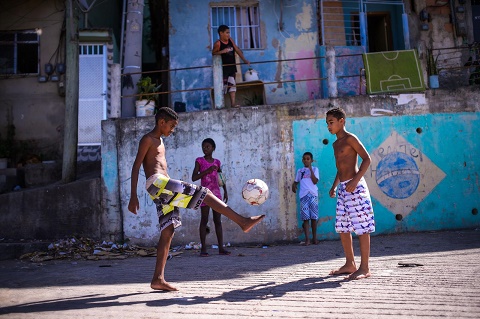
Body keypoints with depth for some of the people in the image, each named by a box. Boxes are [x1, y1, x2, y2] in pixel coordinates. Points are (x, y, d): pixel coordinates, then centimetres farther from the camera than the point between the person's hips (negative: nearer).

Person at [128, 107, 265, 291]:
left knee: (168, 232, 2)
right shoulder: (147, 139, 1)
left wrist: (174, 192, 25)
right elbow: (135, 167, -7)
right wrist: (133, 197, -14)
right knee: (202, 192, -16)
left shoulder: (159, 141, 27)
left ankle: (158, 279, 3)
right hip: (156, 182, -9)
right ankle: (242, 221, -19)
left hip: (163, 189, 9)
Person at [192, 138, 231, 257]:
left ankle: (221, 248, 8)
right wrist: (207, 170, -18)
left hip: (216, 194, 4)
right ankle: (203, 248, 2)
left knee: (218, 221, 5)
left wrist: (225, 192, 14)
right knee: (204, 220, -2)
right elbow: (194, 177, -9)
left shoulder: (217, 162, 11)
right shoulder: (200, 161, 0)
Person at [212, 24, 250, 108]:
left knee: (232, 85, 3)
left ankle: (233, 103, 4)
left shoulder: (230, 40, 8)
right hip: (223, 68, -6)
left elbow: (237, 50, 10)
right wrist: (222, 51, -27)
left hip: (232, 66, 6)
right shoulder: (218, 43, -9)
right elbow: (213, 53, -15)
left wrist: (244, 59, 4)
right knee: (223, 85, -3)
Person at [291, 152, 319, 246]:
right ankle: (307, 239, -4)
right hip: (303, 195, 2)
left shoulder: (315, 169, 7)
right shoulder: (299, 171, 16)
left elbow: (315, 181, -6)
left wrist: (310, 169, -9)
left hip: (313, 195, -2)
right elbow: (296, 181, 23)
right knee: (305, 217, -4)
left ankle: (314, 237, 11)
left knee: (314, 217, 0)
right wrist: (293, 185, 0)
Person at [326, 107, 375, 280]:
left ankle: (364, 268, 1)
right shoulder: (336, 144, 19)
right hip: (342, 188, 9)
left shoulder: (350, 139, -6)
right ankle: (350, 264, 21)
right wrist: (334, 186, 19)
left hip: (355, 187, -9)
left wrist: (355, 180, -21)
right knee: (342, 228, 11)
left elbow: (367, 159, -12)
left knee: (362, 228, -4)